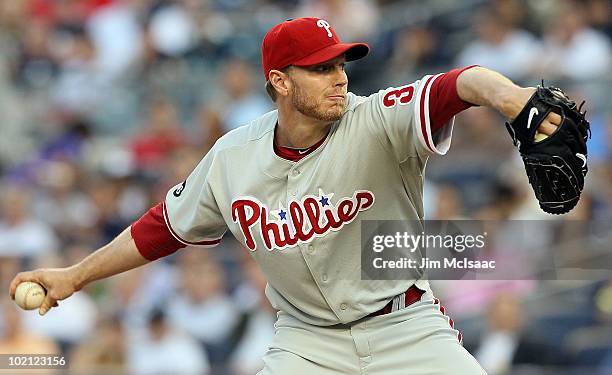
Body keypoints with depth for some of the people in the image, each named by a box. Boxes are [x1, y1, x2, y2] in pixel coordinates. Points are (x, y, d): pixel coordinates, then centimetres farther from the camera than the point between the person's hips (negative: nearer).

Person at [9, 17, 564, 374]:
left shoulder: (377, 124, -18)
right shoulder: (233, 158, -5)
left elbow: (453, 87, -38)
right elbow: (167, 226, 11)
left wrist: (505, 95, -62)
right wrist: (76, 275, 14)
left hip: (405, 326, -2)